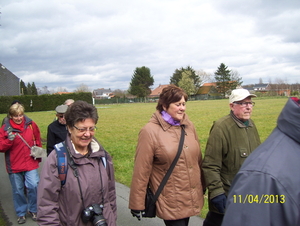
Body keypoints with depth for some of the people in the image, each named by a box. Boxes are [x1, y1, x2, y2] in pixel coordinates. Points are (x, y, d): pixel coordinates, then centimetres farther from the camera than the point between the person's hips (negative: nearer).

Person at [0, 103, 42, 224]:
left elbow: (38, 140, 14)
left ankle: (33, 210, 16)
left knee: (33, 186, -10)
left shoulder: (31, 124, -1)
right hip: (14, 165, 0)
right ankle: (21, 213, 32)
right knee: (18, 190, 11)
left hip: (30, 163, 0)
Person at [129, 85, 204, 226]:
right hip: (170, 203, -5)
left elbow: (198, 158, 11)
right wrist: (137, 204, -8)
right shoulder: (150, 131, -14)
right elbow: (141, 171, -12)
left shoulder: (188, 126, 2)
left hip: (192, 198, 6)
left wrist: (202, 186, 16)